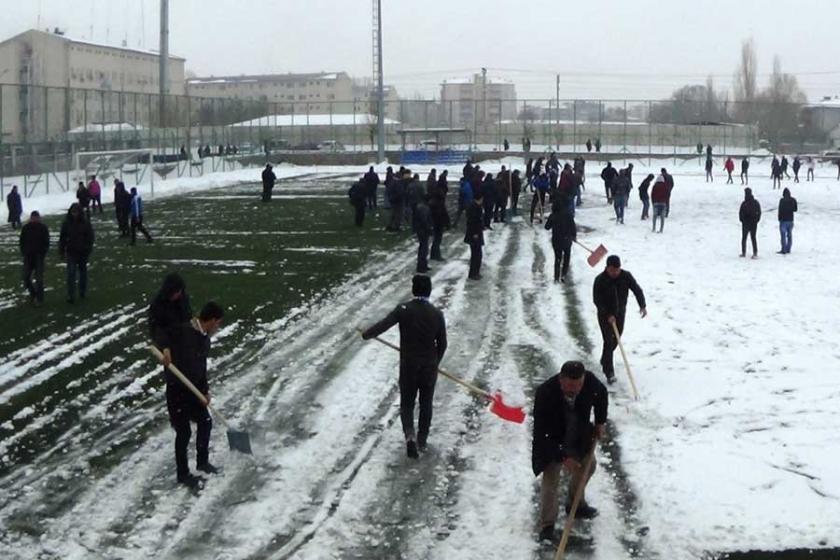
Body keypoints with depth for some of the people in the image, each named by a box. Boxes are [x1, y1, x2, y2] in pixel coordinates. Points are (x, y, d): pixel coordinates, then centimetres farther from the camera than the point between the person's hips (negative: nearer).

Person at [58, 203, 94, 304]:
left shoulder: (86, 223, -6)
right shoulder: (66, 223, -3)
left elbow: (90, 238, -2)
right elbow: (62, 238, 3)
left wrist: (88, 252, -6)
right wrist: (62, 252, 2)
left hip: (83, 252, 0)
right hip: (71, 252, 0)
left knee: (83, 272, 15)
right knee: (71, 273, -9)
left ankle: (82, 292, 32)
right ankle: (71, 296, -10)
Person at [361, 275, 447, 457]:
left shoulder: (404, 309, -14)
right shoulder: (437, 314, -7)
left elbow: (383, 325, -18)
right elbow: (442, 344, 0)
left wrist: (366, 335, 1)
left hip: (408, 366, -1)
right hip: (429, 367, 1)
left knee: (407, 403, 12)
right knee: (426, 404, 18)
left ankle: (410, 435, -12)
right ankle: (422, 441, 26)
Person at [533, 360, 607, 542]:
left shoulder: (590, 381, -28)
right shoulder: (545, 393, -38)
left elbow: (602, 395, 0)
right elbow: (542, 433, -31)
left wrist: (600, 423, 2)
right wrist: (563, 457, -29)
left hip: (579, 436, 5)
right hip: (551, 440, -5)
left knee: (587, 466, 21)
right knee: (551, 480, -7)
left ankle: (575, 504, 46)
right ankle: (547, 525, 10)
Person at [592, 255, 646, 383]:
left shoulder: (626, 276, -10)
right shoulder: (600, 280, -19)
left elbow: (637, 290, -7)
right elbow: (597, 300, -18)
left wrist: (642, 305, -23)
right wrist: (608, 315, -26)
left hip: (620, 314, 4)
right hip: (605, 315, -4)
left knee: (615, 340, 16)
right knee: (609, 342, -10)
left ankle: (604, 360, 41)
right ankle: (609, 372, -7)